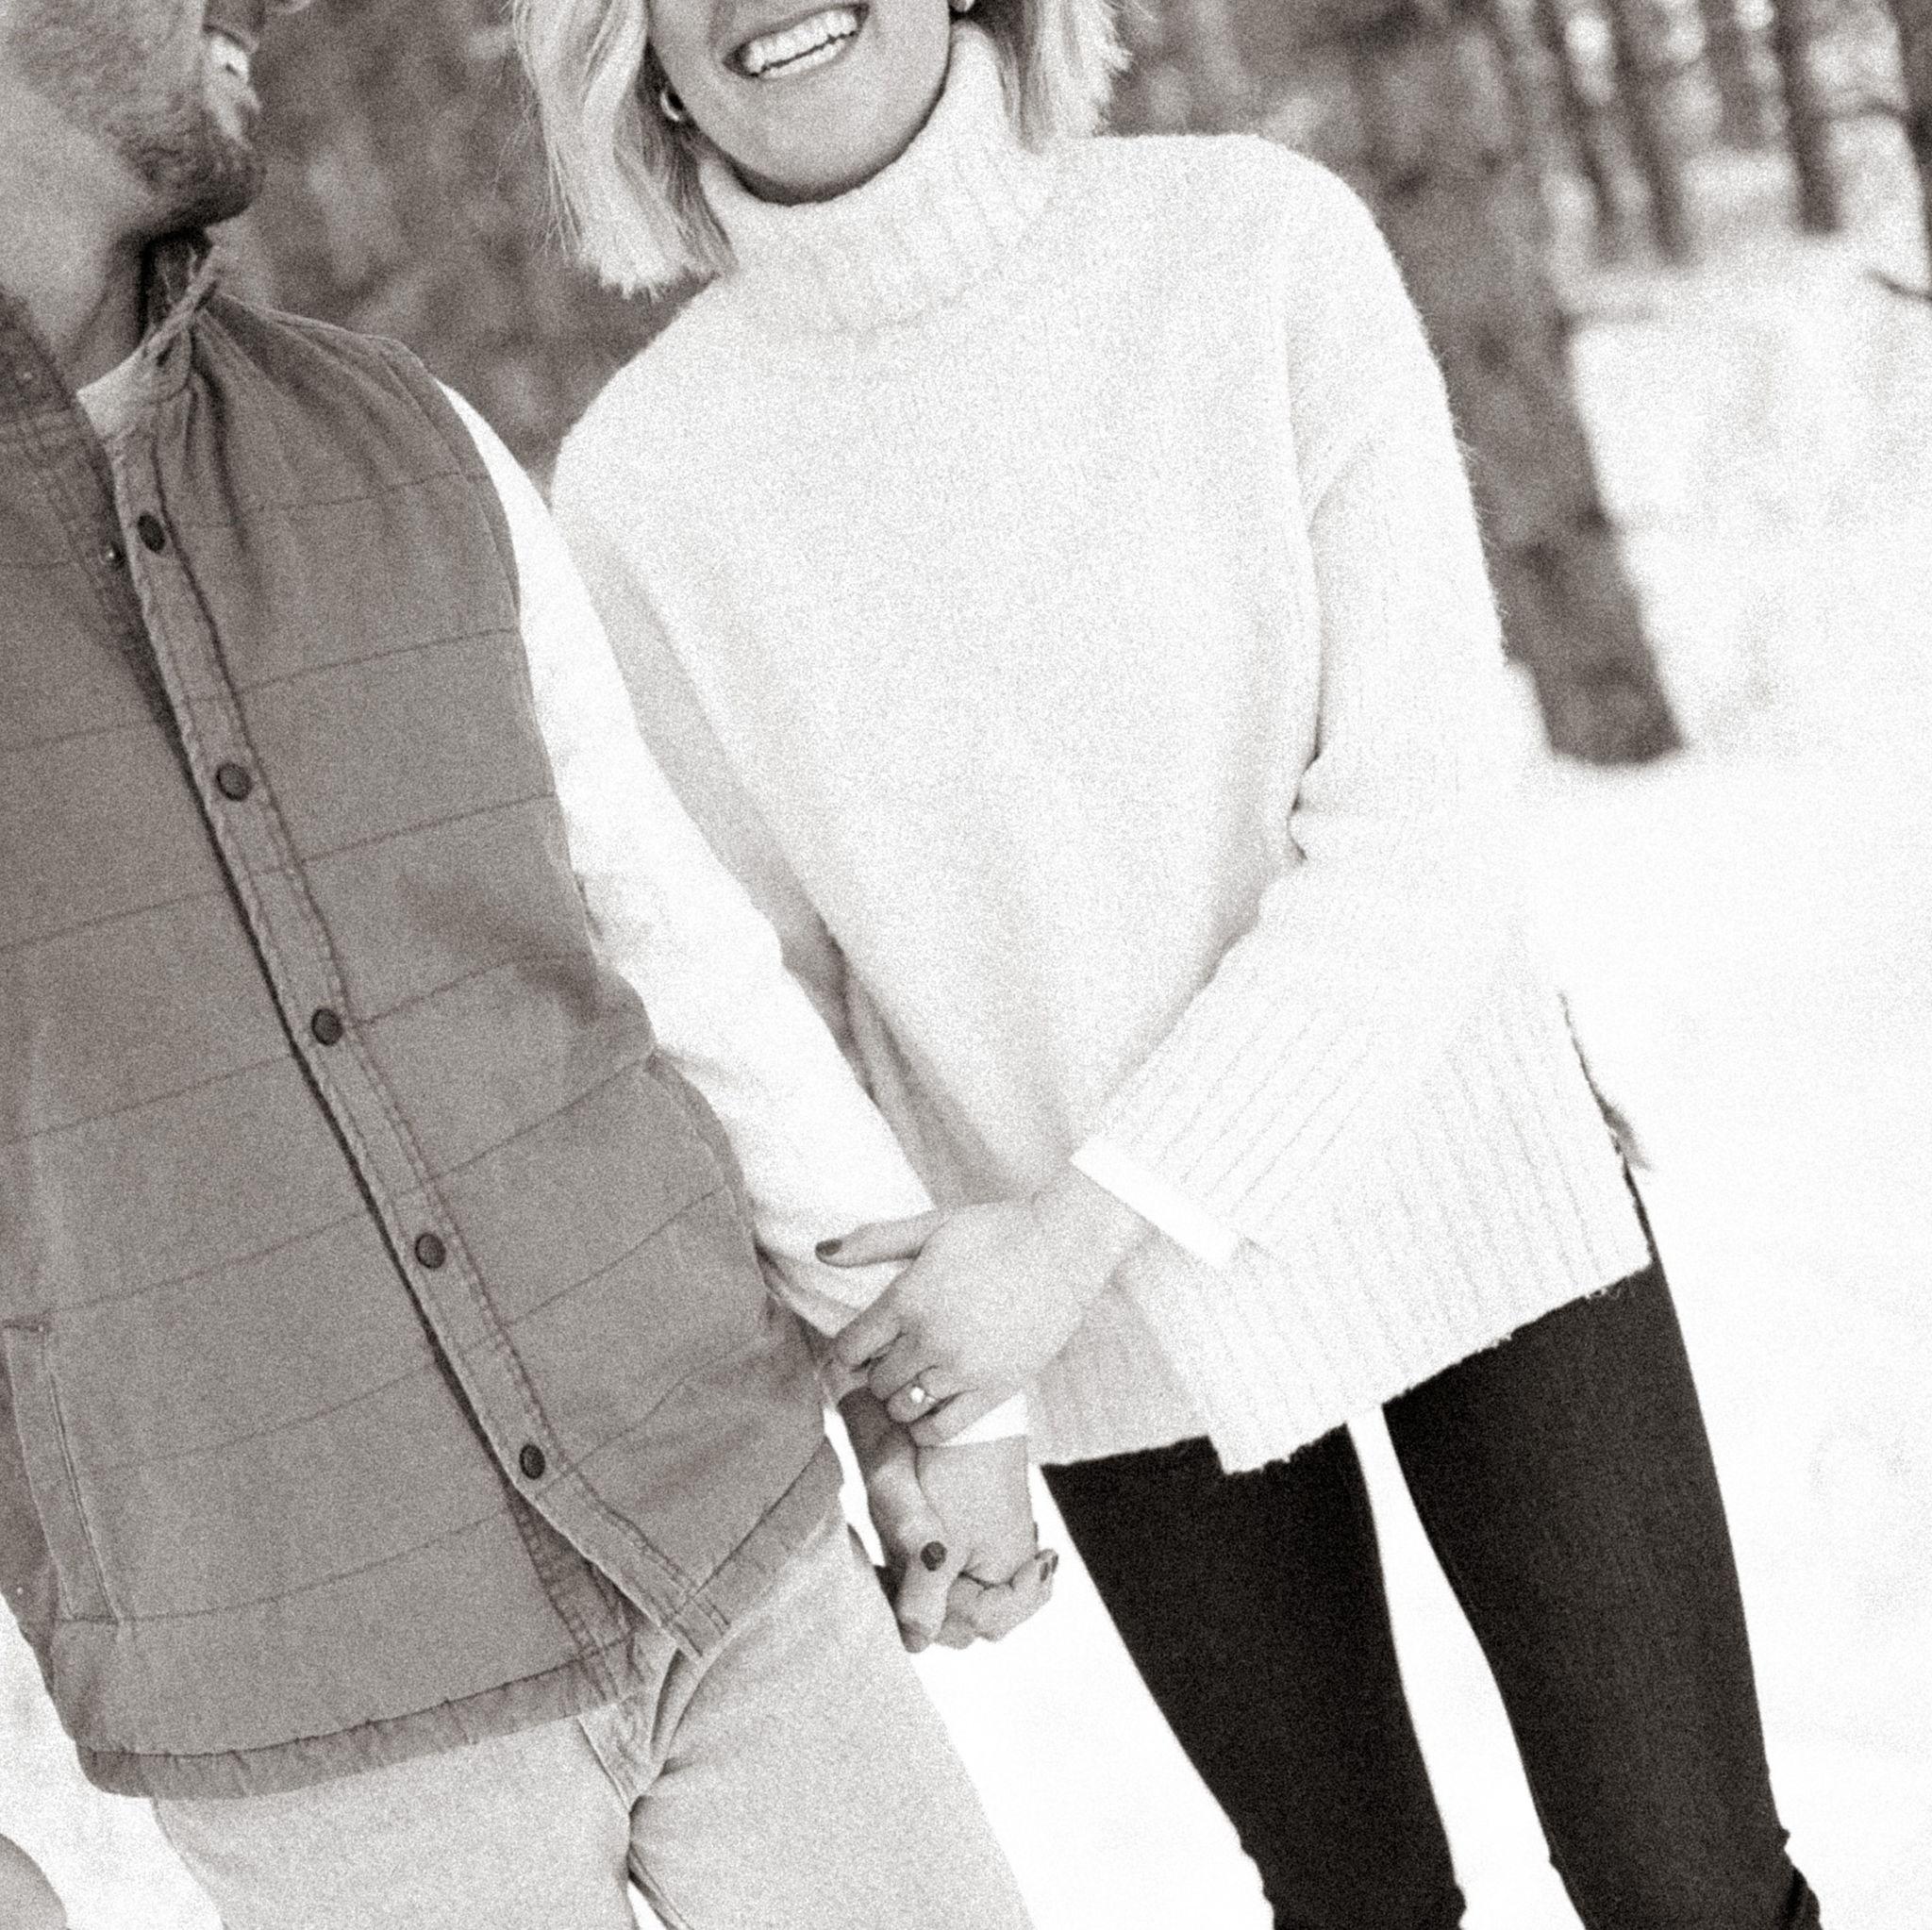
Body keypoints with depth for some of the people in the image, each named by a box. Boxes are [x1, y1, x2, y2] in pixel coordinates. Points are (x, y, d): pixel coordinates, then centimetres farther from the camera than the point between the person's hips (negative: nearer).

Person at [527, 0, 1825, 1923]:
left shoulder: (1260, 240, -16)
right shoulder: (642, 480, -12)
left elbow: (1421, 830, -17)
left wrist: (1084, 1226, -20)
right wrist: (916, 1429, -3)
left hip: (1463, 1204, -1)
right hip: (1097, 1335, 1)